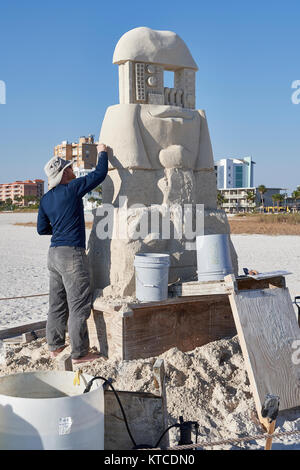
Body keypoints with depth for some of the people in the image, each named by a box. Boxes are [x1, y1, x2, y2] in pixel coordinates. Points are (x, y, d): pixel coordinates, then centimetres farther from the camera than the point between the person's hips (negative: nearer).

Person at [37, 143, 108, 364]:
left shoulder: (46, 199, 10)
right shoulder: (73, 188, -11)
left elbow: (42, 228, 12)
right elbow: (100, 174, -4)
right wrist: (103, 153, 12)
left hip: (54, 253, 8)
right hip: (72, 254, -8)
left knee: (57, 303, 15)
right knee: (79, 305, -1)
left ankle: (55, 346, 25)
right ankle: (79, 352, 4)